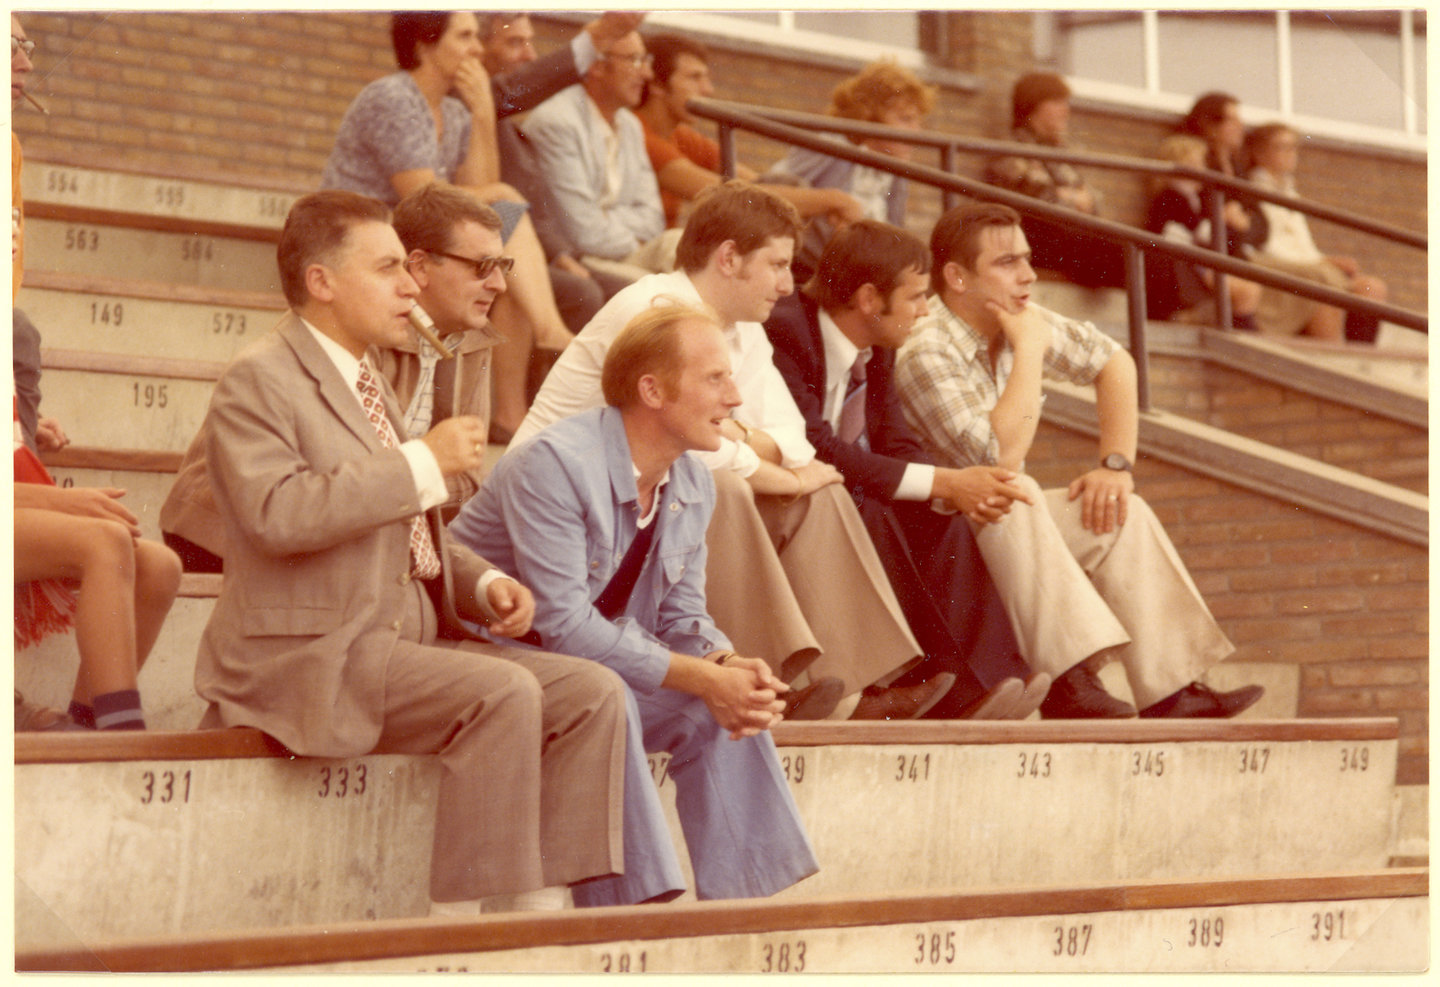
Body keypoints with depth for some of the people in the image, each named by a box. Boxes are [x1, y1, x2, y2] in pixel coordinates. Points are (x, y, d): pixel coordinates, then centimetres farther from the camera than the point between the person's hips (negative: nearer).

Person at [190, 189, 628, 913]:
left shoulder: (365, 384, 22)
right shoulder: (257, 381, -7)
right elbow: (276, 514, -25)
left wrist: (487, 584, 9)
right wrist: (422, 462, -19)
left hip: (409, 636, 9)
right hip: (315, 656, -9)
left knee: (594, 691, -6)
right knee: (503, 692, -29)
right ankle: (459, 920, -23)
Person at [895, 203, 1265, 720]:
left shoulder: (1020, 322, 0)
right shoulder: (923, 352, -25)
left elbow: (1113, 363, 15)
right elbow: (1000, 458, -33)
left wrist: (1116, 464, 3)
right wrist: (1030, 351, -24)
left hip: (1001, 526, 9)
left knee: (1121, 515, -3)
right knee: (1014, 497, -33)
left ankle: (1171, 692, -7)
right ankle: (1072, 679, -39)